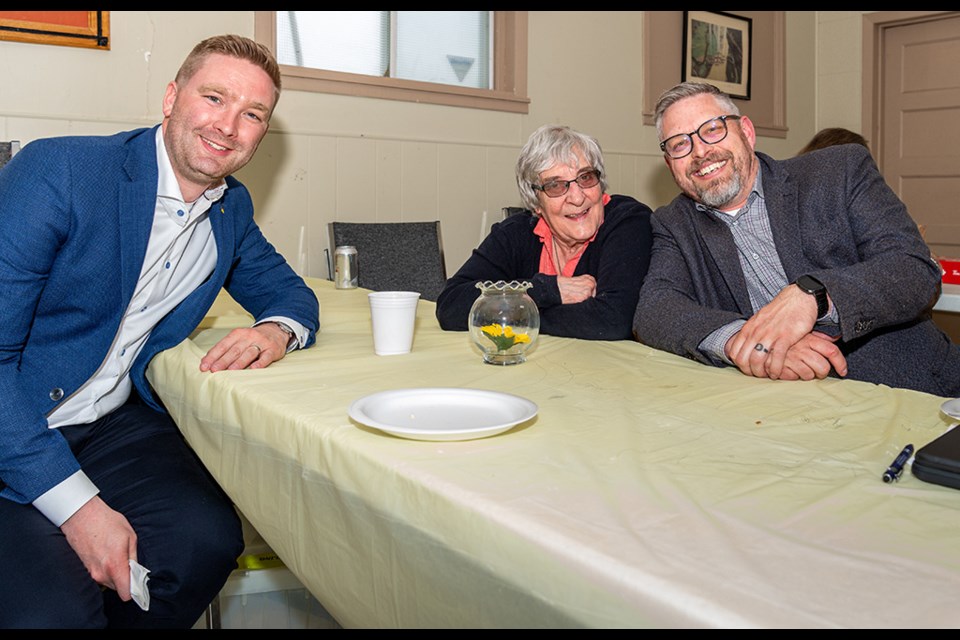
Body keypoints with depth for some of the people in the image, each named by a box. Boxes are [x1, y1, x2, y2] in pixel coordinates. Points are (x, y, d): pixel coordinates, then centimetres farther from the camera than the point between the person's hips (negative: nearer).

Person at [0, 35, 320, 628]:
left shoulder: (232, 208, 4)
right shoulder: (56, 170, -17)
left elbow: (292, 294, 16)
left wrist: (277, 330, -12)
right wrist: (76, 504, -25)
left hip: (112, 423, 5)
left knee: (208, 539, -20)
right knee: (54, 610, -25)